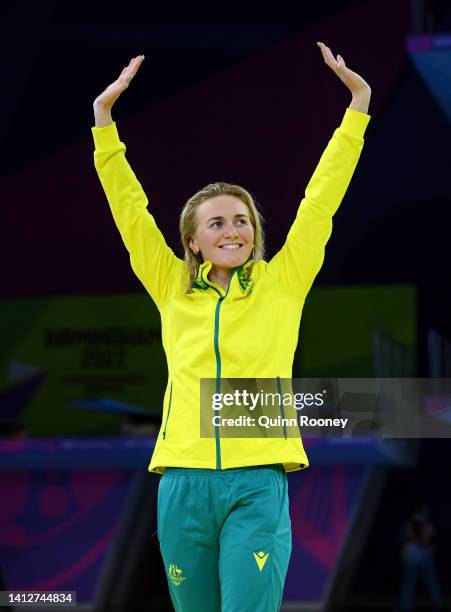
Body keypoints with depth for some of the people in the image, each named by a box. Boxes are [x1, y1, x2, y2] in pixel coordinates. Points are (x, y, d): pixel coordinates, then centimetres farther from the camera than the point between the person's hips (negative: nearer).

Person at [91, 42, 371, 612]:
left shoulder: (282, 282, 9)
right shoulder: (172, 287, 13)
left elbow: (321, 199, 8)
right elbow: (129, 208, 12)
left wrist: (358, 104, 7)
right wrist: (104, 117, 8)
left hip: (258, 482, -2)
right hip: (184, 480, 2)